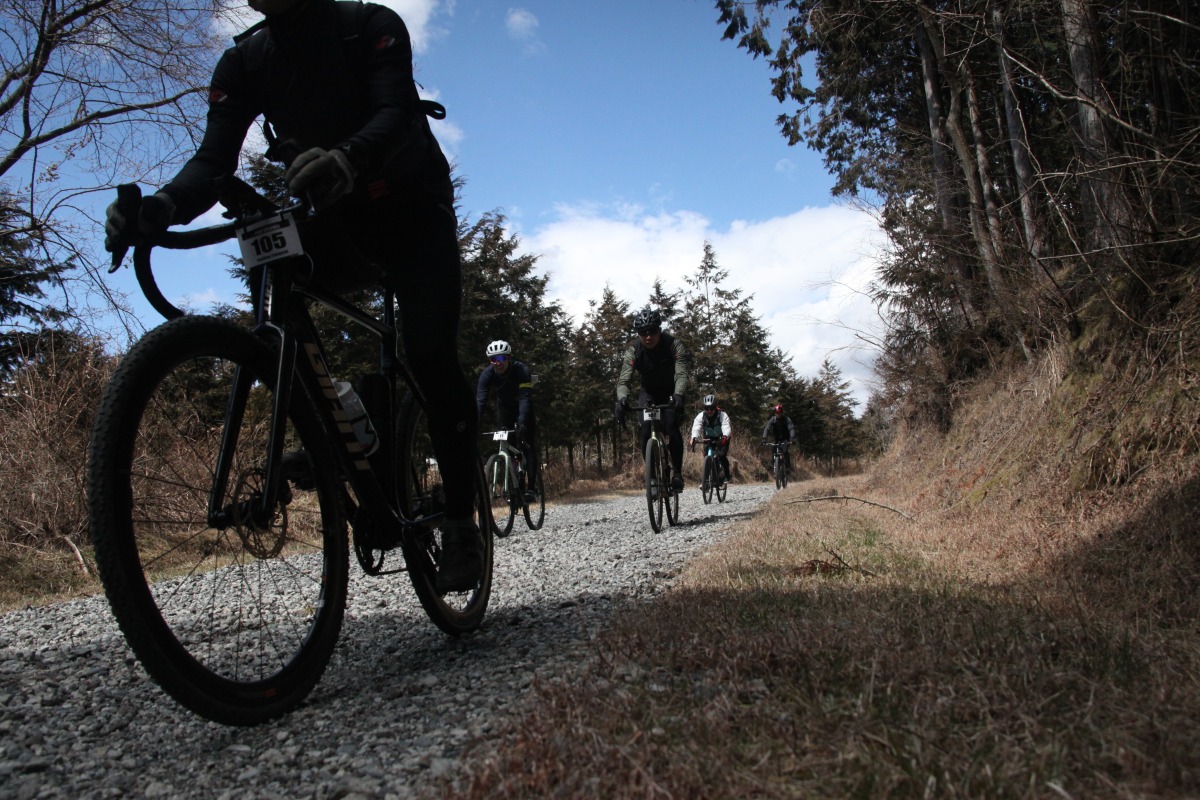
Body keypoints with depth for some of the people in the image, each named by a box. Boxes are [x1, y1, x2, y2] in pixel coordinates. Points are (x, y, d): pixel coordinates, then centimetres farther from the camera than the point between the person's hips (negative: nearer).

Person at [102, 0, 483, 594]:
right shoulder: (245, 60, -1)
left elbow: (395, 112, -30)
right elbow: (214, 160, -13)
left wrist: (346, 158, -52)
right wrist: (160, 207, -35)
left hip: (414, 212, -4)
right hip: (336, 220, 5)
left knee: (430, 355, -20)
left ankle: (461, 522, -11)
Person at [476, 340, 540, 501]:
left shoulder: (521, 370, -32)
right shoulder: (487, 373, -24)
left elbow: (525, 398, -41)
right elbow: (480, 399, -32)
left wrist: (522, 423, -55)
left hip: (523, 406, -3)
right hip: (504, 407, 3)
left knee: (528, 446, -11)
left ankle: (530, 488, -10)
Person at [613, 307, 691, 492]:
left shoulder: (672, 345, -26)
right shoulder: (634, 350, -21)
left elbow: (681, 374, -37)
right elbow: (623, 379, -29)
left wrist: (678, 395, -58)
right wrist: (622, 399, -51)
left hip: (671, 392, -2)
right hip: (649, 392, 2)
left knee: (672, 426, -24)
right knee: (646, 431, -17)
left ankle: (677, 472, -10)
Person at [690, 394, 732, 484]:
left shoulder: (723, 415, -25)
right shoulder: (701, 416, -19)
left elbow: (727, 428, -39)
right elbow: (696, 428, -32)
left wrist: (725, 436, -62)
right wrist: (694, 438, -54)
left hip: (722, 439, -3)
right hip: (709, 439, 3)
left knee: (721, 455, -23)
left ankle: (727, 476, -7)